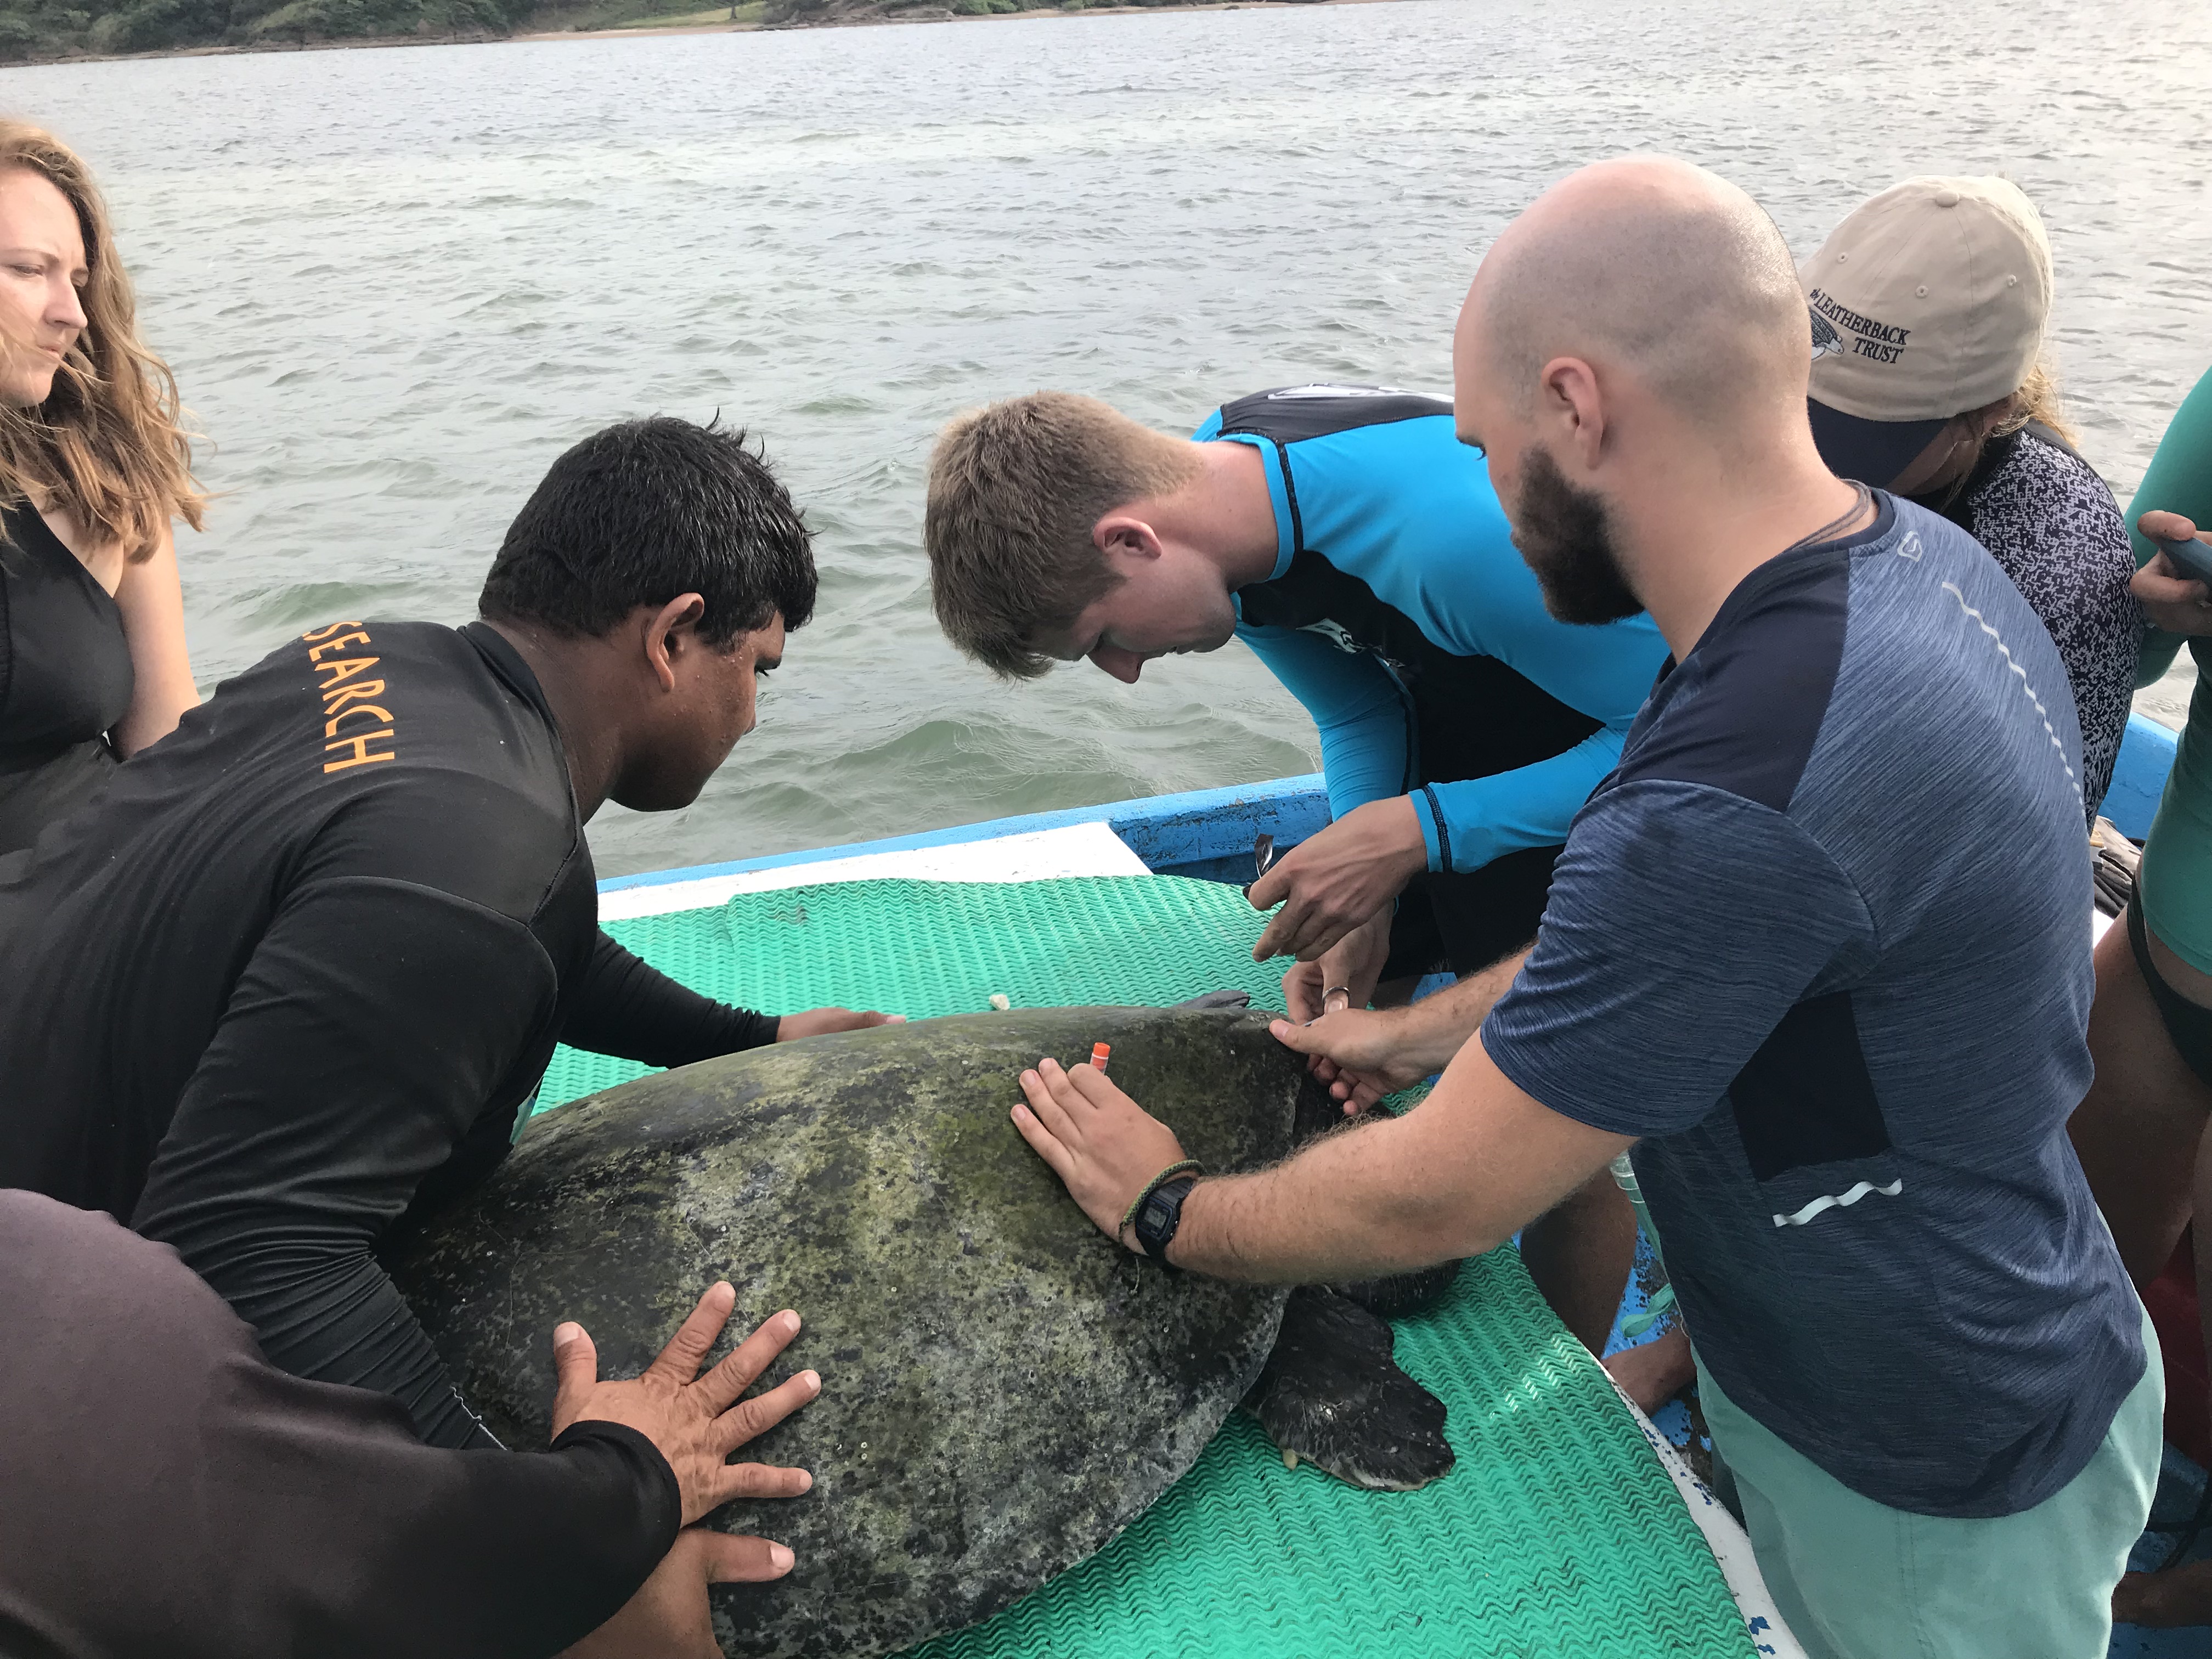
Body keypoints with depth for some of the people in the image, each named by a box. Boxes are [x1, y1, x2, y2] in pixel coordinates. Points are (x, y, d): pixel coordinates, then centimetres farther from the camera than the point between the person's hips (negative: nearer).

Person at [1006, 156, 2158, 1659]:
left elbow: (1431, 1203, -26)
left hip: (1930, 1510, -7)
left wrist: (1165, 1212, -10)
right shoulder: (1915, 557, -9)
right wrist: (1439, 1026, 8)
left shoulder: (1740, 800, -39)